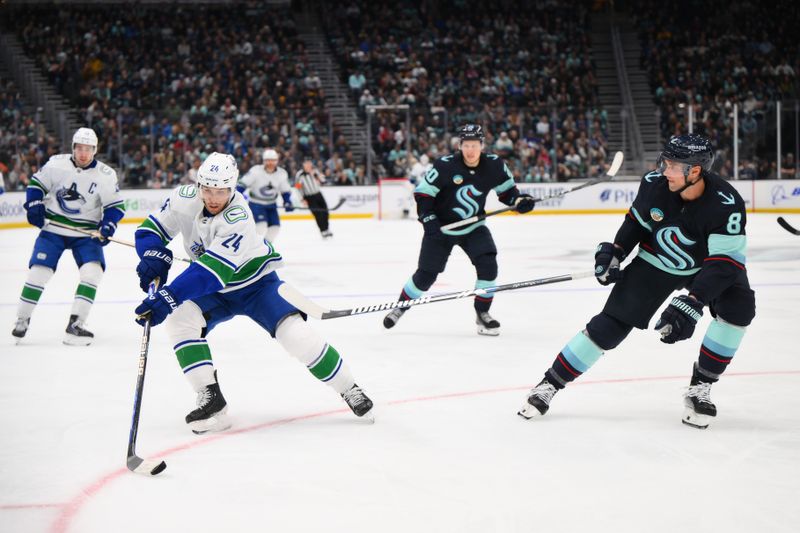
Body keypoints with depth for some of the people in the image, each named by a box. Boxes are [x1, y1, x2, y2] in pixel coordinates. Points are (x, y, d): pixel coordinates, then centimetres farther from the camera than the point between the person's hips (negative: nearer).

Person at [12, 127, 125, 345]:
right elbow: (36, 183, 4)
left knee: (93, 270, -18)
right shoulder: (57, 164, -7)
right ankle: (22, 319, 10)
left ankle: (75, 324, -12)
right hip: (53, 228, 0)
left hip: (86, 233, 1)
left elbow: (115, 206, -2)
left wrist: (107, 227, -16)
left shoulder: (106, 175, -8)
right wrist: (34, 205, -8)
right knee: (39, 270, -9)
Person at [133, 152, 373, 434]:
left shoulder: (238, 218, -34)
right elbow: (151, 229, -5)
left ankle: (349, 389, -5)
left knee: (293, 332, -23)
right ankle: (210, 398, -17)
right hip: (215, 292, 5)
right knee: (179, 320, -21)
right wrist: (154, 258, -27)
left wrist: (168, 296, -50)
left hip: (256, 283, -5)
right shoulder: (184, 199, -17)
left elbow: (211, 271, -42)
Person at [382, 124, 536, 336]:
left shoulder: (494, 165, -10)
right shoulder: (445, 166, -22)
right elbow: (422, 192, -14)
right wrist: (429, 219, -24)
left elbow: (506, 189, 6)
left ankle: (482, 313, 1)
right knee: (426, 274, 1)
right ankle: (400, 307, 25)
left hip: (473, 227, 3)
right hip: (441, 227, -2)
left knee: (488, 265, -16)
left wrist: (520, 201, -13)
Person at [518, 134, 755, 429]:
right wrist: (614, 251, -9)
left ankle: (700, 387, -10)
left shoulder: (726, 203, -33)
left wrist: (692, 303, -46)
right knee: (613, 321, -5)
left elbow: (725, 263, -36)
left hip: (705, 266, -1)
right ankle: (550, 383, 6)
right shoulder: (654, 182, -22)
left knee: (738, 307, -26)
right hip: (655, 261, 2)